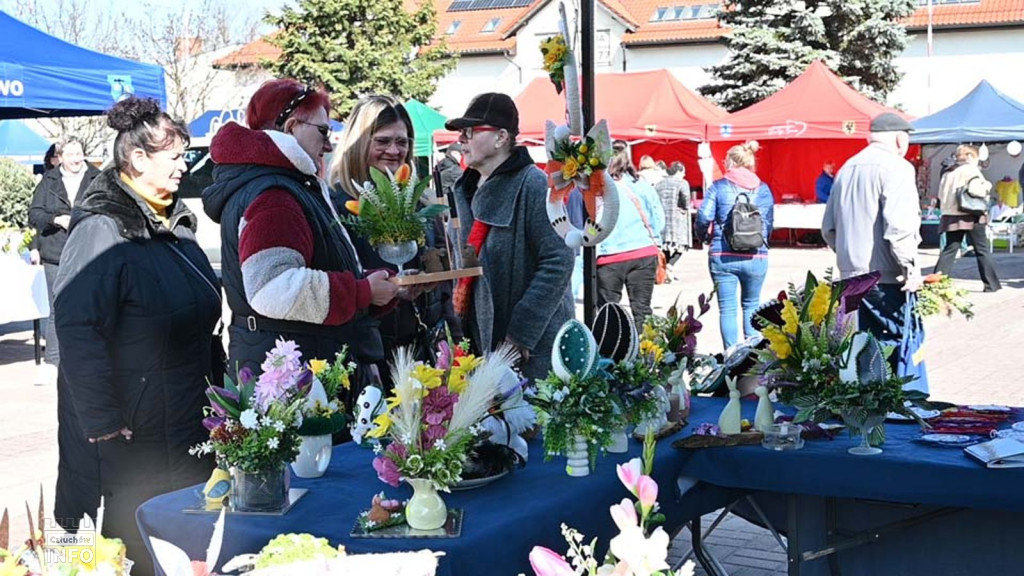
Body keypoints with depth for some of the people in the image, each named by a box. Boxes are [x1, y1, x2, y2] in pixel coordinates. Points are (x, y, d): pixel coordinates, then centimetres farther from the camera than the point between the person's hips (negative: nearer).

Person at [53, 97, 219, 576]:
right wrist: (105, 429, -25)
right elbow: (78, 332, -23)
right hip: (127, 438, -8)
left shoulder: (174, 224, 12)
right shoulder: (101, 230, -15)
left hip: (187, 425, 8)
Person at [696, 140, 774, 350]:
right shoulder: (763, 189, 5)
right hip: (756, 257, 2)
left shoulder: (718, 186, -1)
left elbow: (703, 216, -9)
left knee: (727, 308, 4)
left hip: (722, 256, -2)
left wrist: (704, 236, 11)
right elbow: (769, 223, 4)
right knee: (751, 305, 15)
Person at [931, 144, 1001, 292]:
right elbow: (975, 189, -20)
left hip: (951, 217, 5)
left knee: (949, 250, 6)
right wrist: (987, 187, -3)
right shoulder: (971, 170, -6)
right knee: (982, 251, 4)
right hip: (971, 216, -5)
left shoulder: (948, 173, 14)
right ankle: (992, 284, 8)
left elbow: (941, 195, 17)